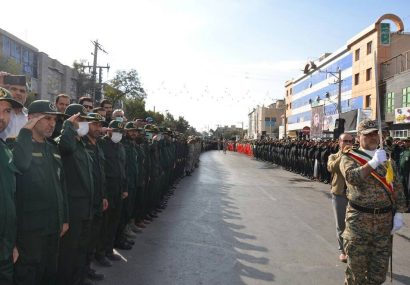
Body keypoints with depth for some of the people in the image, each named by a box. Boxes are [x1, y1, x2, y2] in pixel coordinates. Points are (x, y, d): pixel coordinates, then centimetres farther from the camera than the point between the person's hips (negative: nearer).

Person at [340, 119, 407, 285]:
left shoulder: (386, 158, 10)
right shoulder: (349, 157, -3)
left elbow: (397, 187, 10)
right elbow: (352, 177, -23)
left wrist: (399, 213, 2)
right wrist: (374, 162, -25)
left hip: (385, 220, 4)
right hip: (359, 219, -4)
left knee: (379, 268, 13)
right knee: (357, 265, 7)